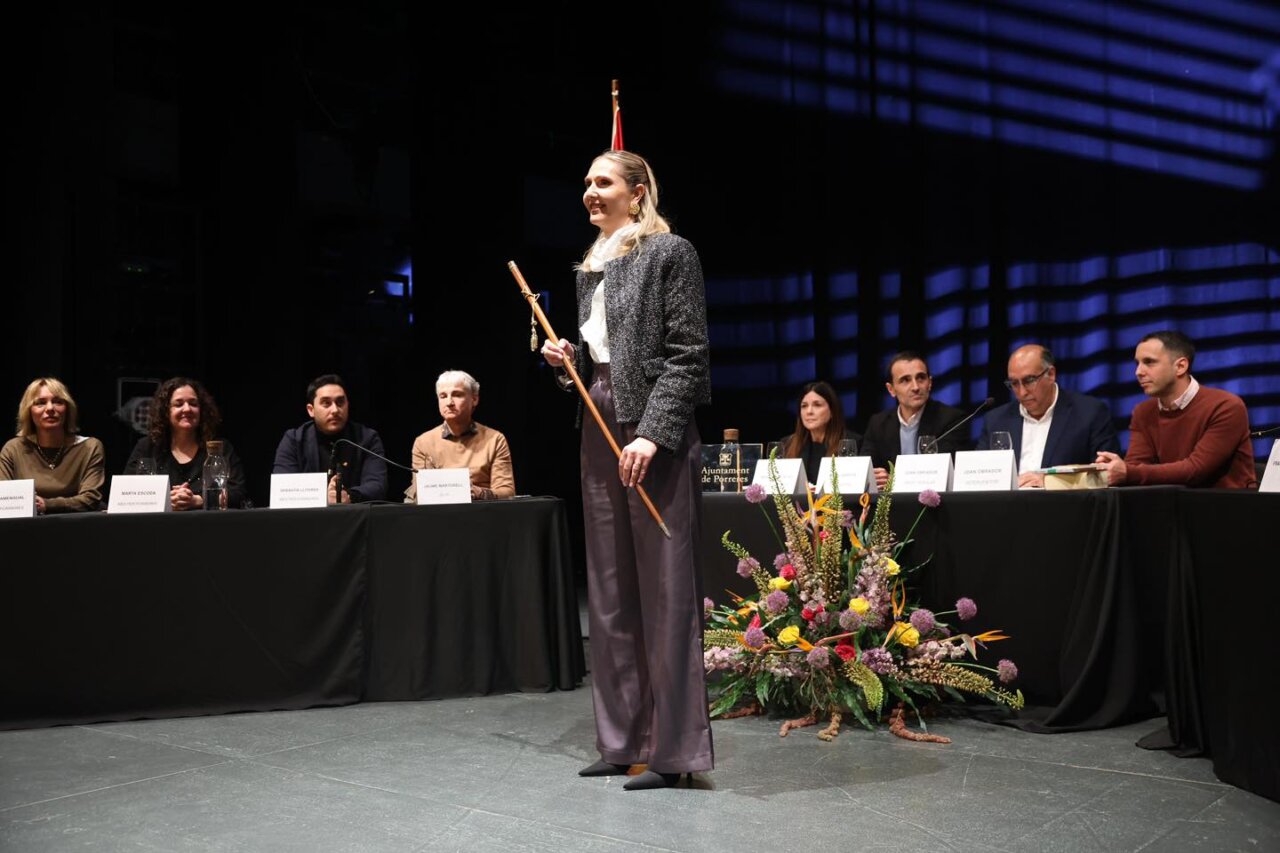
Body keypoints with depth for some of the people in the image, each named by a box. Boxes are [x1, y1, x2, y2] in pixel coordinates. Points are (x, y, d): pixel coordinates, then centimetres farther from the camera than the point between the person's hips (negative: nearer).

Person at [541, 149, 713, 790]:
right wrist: (568, 358, 5)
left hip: (654, 430, -8)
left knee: (663, 588, -5)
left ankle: (673, 749, 3)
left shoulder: (670, 253, -3)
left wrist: (653, 433, -19)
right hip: (600, 429, 8)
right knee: (609, 591, 9)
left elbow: (685, 354, -11)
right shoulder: (591, 268, 19)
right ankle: (624, 739, 18)